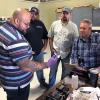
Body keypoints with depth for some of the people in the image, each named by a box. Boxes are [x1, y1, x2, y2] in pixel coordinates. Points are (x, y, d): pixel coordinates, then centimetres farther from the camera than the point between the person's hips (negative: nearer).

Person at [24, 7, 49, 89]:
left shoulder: (40, 24, 4)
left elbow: (45, 36, 14)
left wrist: (44, 47, 6)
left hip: (39, 52, 4)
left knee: (40, 68, 20)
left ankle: (42, 82, 40)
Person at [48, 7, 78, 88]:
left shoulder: (73, 26, -4)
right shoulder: (54, 24, 0)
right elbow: (50, 37, 5)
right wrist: (51, 48, -5)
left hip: (67, 53, 0)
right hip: (55, 52, 1)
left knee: (66, 72, 14)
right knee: (52, 71, 13)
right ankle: (50, 88, 31)